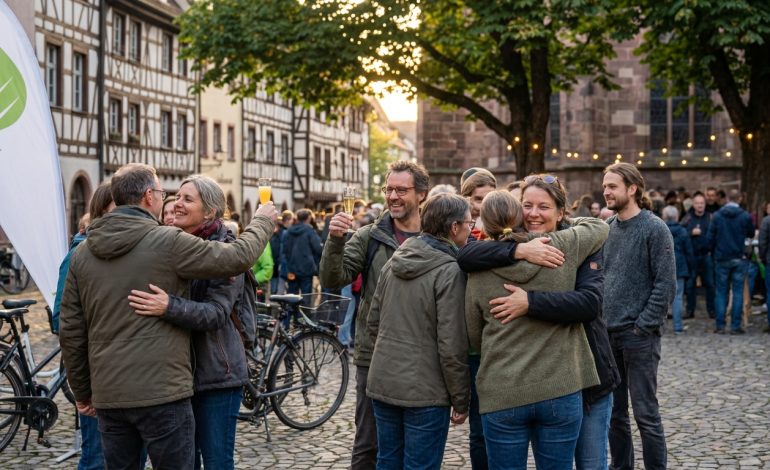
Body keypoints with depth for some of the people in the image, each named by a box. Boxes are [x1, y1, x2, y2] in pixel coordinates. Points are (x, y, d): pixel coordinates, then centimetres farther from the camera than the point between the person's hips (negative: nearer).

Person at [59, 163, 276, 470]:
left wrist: (82, 391, 18)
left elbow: (71, 330, 8)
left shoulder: (83, 252, 6)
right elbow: (238, 257, -7)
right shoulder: (167, 242, -11)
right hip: (162, 392, -5)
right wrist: (263, 221, 13)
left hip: (107, 395, 6)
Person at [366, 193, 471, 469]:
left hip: (382, 384, 6)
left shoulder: (395, 262, 6)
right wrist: (461, 401, -6)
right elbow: (451, 346, -16)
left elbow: (373, 323, 11)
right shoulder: (449, 271, -14)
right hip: (424, 392, -6)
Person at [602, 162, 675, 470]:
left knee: (646, 413, 0)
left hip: (638, 336, -6)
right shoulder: (607, 228, 10)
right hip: (606, 334, 6)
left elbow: (666, 284, -12)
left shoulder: (654, 229, -8)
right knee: (613, 412, 12)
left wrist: (643, 326, -15)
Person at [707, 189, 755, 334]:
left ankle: (720, 325, 5)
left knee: (721, 292, 7)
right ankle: (735, 326, 1)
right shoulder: (745, 216, -7)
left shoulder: (717, 216, -5)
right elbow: (751, 234, 8)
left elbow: (710, 237, -2)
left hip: (721, 258, 1)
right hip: (740, 259, -1)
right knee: (738, 292, 3)